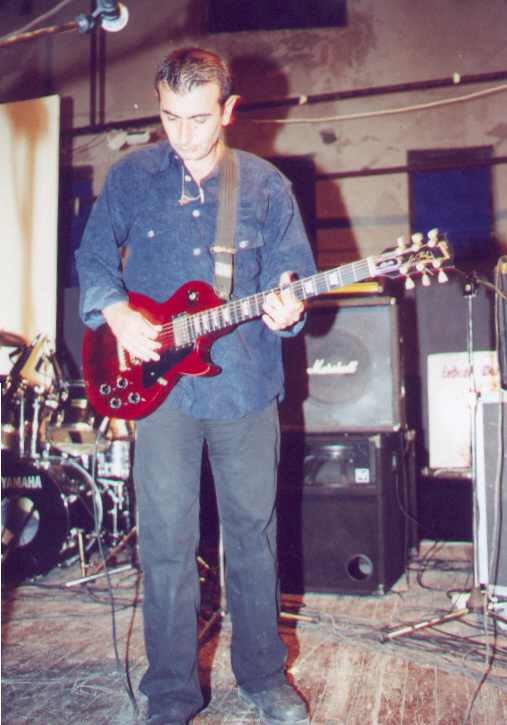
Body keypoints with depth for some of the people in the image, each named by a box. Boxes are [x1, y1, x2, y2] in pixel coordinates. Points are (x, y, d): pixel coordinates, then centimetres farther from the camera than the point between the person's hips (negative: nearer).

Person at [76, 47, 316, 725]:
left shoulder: (266, 185, 4)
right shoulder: (130, 175, 5)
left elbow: (294, 275, 5)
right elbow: (93, 257, 11)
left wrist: (286, 308, -17)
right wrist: (116, 312, -7)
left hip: (246, 384, 1)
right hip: (160, 383, 0)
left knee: (254, 533, 10)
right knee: (166, 543, 3)